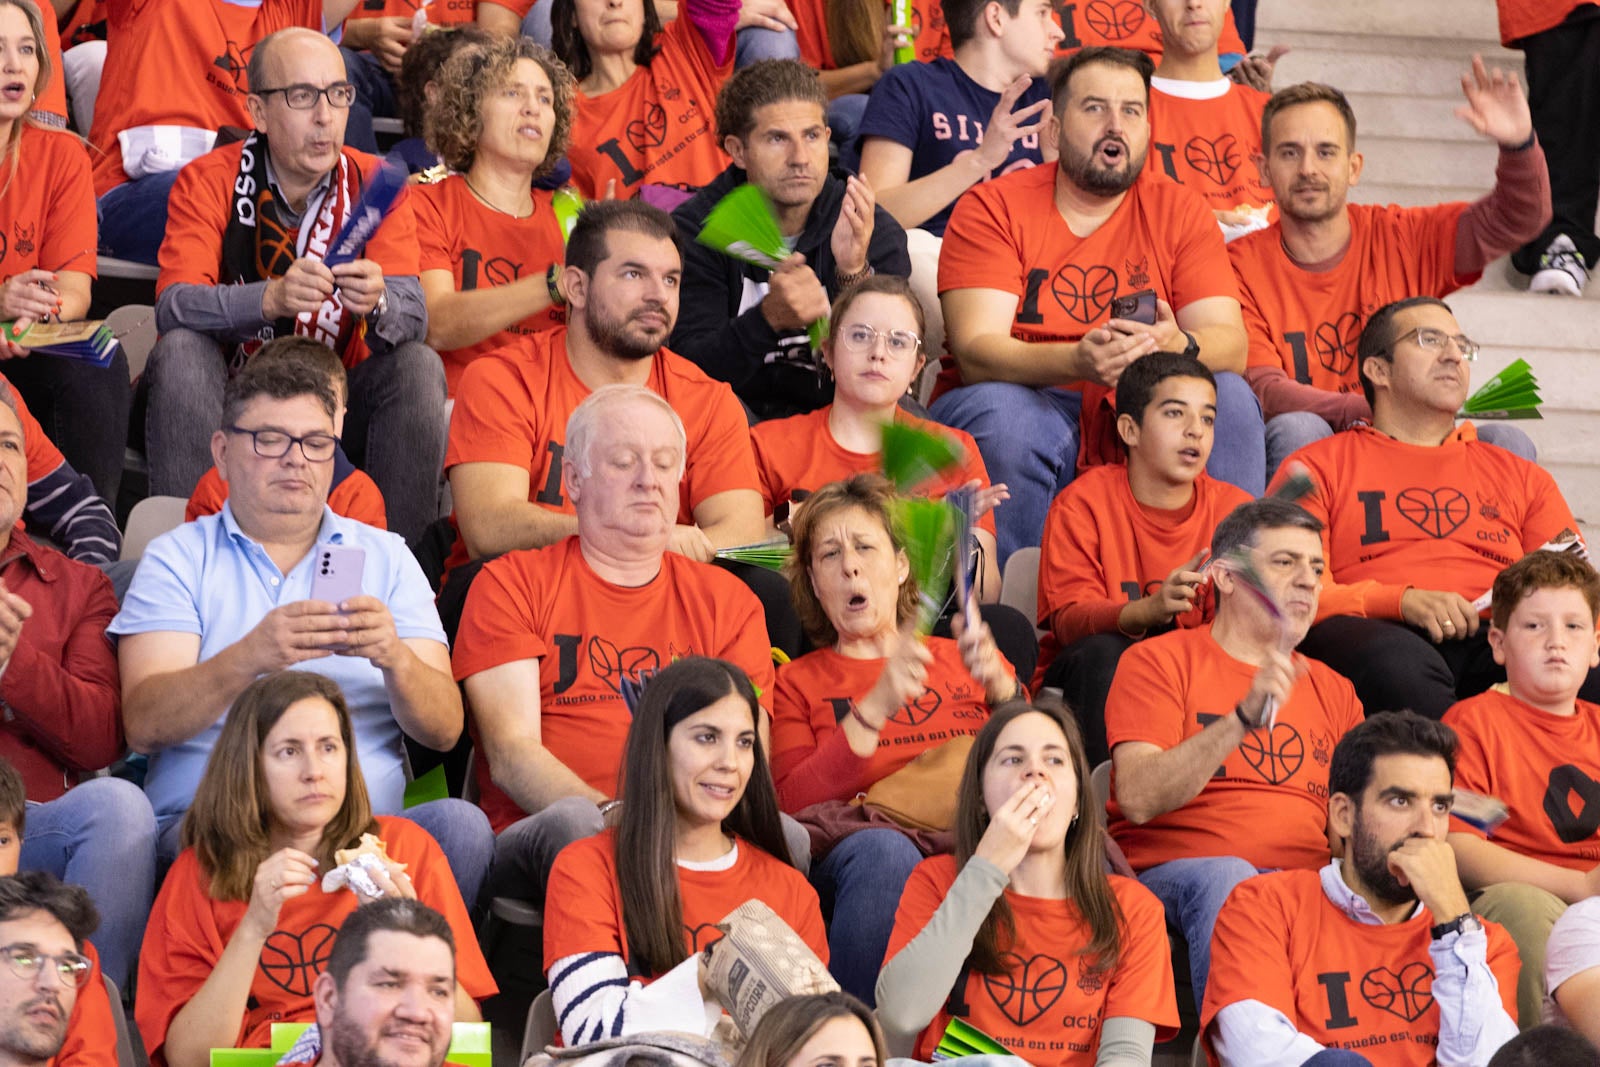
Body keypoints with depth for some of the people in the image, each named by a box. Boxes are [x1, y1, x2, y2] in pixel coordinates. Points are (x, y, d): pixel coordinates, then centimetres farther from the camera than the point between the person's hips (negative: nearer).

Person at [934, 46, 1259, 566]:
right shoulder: (992, 208, -4)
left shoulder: (1180, 211, 5)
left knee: (1230, 398, -21)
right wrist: (1078, 360, -37)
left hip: (1134, 423, 3)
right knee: (1002, 412, -35)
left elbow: (1230, 343, -6)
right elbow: (975, 351, -17)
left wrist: (1180, 345, -32)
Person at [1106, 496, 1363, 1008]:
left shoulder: (1332, 691, 24)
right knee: (1227, 876, -38)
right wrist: (1243, 720, -21)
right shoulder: (1160, 660, 8)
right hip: (1170, 872, -4)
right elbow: (1137, 798, -9)